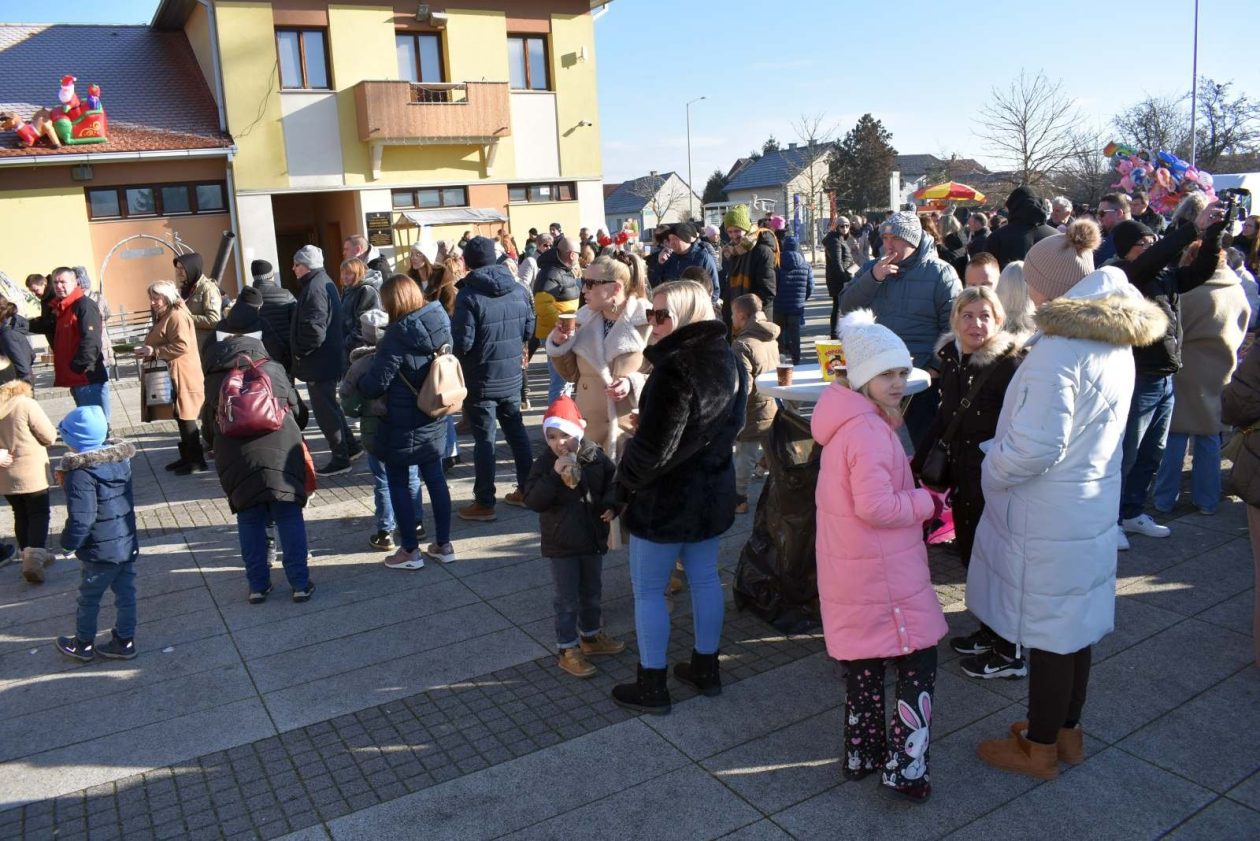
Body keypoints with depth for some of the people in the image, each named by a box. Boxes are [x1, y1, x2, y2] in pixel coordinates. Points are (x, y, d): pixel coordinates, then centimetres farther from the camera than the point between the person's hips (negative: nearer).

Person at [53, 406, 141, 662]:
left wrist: (68, 542, -6)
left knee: (88, 598, 12)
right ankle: (124, 641, 24)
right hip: (127, 543, 7)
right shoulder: (121, 459, 2)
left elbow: (81, 518, -24)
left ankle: (83, 645, 28)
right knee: (125, 594, 14)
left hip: (101, 551, -7)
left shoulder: (81, 472, -21)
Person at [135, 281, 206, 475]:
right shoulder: (163, 317, 20)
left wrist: (154, 351, -21)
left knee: (185, 418, -8)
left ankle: (197, 461, -3)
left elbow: (182, 346, -24)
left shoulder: (176, 316, -14)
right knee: (181, 417, 14)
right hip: (170, 376, 10)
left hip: (181, 377, -10)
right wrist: (148, 351, 14)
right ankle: (187, 456, 21)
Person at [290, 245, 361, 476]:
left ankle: (340, 458, 5)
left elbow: (314, 329, -28)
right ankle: (349, 446, 29)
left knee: (324, 409, -2)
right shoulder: (325, 282, 12)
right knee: (329, 406, 20)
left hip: (318, 361, -10)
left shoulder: (314, 289, -20)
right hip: (328, 358, 10)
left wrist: (300, 351, -14)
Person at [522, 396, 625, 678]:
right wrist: (554, 475, -31)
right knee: (567, 600, 5)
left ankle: (591, 636, 40)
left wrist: (611, 505, -12)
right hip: (561, 544, -4)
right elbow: (532, 501, -21)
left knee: (592, 593, 20)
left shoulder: (596, 457, -6)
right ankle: (568, 650, 17)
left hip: (593, 538, 4)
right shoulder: (544, 464, -13)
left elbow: (613, 482, 7)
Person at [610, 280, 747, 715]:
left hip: (666, 497, -8)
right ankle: (706, 669, 33)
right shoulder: (728, 360, 3)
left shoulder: (674, 369, -25)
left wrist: (624, 487, -11)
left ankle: (651, 687, 16)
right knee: (705, 577, 19)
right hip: (714, 490, 9)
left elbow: (653, 446, -24)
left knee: (648, 589, 6)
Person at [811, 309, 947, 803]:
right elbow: (875, 506, -27)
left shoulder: (847, 423, 9)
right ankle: (904, 769, 7)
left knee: (863, 662, 19)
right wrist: (926, 502, -14)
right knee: (918, 666, 4)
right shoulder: (869, 431, -22)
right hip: (882, 574, -10)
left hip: (851, 571, 10)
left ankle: (862, 753, 32)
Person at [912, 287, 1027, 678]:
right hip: (962, 474, 7)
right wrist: (918, 463, 15)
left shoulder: (1008, 364, -16)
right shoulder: (951, 359, 6)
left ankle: (1009, 654, 18)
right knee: (970, 553, 16)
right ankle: (989, 634, 35)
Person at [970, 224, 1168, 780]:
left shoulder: (1058, 348, -23)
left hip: (1046, 517, -9)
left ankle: (1040, 748, 22)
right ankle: (1066, 731, 36)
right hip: (1093, 504, 9)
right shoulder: (1116, 342, 6)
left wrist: (989, 471, -8)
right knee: (1077, 624, 19)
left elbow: (1035, 447, -26)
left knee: (1046, 630, 6)